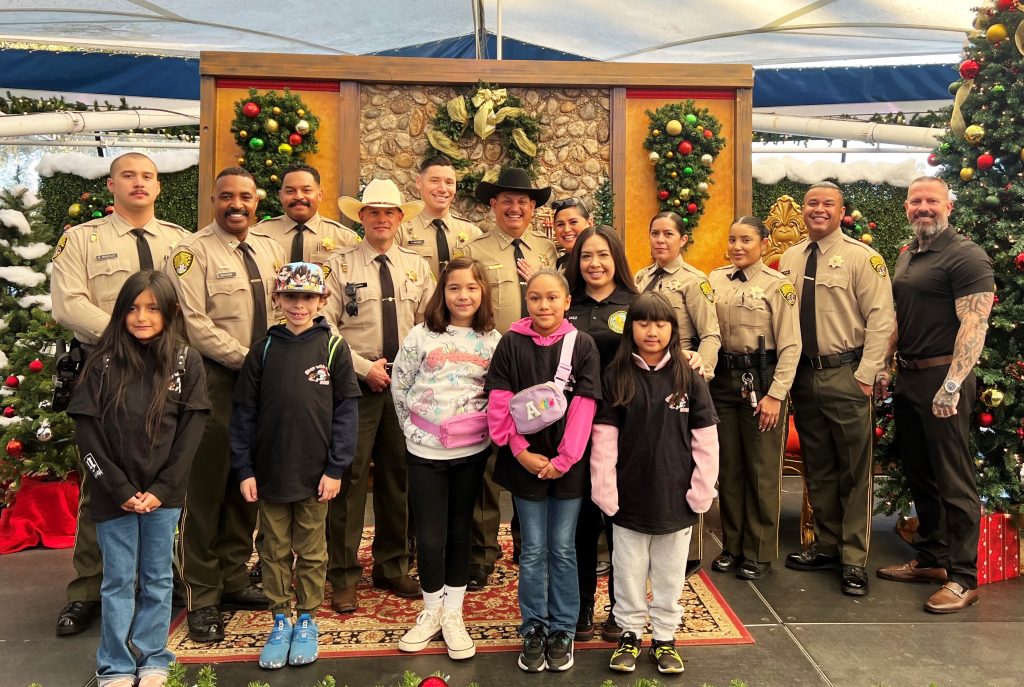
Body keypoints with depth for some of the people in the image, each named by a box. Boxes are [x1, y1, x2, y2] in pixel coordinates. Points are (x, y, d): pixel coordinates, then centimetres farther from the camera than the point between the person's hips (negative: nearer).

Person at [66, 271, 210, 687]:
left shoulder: (186, 361, -1)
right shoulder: (103, 362, -1)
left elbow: (191, 429, -3)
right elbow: (85, 429, -4)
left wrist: (162, 488, -10)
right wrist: (119, 488, -9)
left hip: (164, 493, 0)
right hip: (113, 493, 0)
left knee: (157, 579, 11)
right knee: (118, 582, 9)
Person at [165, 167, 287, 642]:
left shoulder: (270, 250, 13)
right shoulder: (193, 251, -7)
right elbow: (193, 323, -15)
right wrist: (246, 358, -17)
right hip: (213, 380, -6)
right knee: (206, 487, 0)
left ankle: (233, 579, 28)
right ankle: (201, 598, 14)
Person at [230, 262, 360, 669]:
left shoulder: (333, 348, -3)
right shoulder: (263, 349, 2)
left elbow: (346, 411, -4)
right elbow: (243, 412, 3)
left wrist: (335, 468, -8)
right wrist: (243, 469, -1)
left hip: (315, 474, -2)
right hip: (270, 472, 2)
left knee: (311, 552, 11)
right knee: (274, 552, 13)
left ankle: (307, 620, 27)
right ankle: (280, 620, 28)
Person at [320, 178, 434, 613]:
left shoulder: (416, 266, 12)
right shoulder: (340, 265, 1)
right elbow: (326, 326, -6)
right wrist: (365, 367, -12)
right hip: (356, 384, -3)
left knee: (398, 476, 11)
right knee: (350, 477, -2)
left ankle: (392, 567, 25)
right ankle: (343, 577, 11)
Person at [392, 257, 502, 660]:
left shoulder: (492, 340, 0)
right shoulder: (422, 335, -3)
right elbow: (399, 386, 4)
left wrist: (485, 428, 1)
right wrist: (412, 428, 4)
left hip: (471, 450, 1)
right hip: (425, 450, -1)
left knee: (460, 530, 12)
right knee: (430, 534, 4)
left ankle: (453, 614, 26)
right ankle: (431, 611, 26)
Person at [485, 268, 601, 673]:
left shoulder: (582, 344, -3)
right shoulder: (511, 343, -2)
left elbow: (584, 405, -7)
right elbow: (500, 402, -5)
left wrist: (564, 459, -12)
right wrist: (521, 451, -13)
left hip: (568, 464, 0)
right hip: (525, 462, 0)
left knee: (563, 549, 10)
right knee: (533, 550, 10)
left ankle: (562, 630, 25)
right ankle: (533, 629, 25)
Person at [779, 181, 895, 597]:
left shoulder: (861, 257, -6)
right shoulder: (790, 258, 9)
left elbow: (880, 319, -9)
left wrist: (866, 374, -14)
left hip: (846, 375, -5)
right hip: (803, 375, 5)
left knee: (854, 471, 3)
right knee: (817, 468, 15)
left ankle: (854, 560, 14)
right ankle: (827, 547, 31)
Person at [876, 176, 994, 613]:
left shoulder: (965, 256, -10)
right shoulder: (906, 257, 15)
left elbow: (974, 324, -18)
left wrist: (951, 385, -24)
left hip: (942, 378, -9)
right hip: (908, 377, 9)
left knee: (954, 479, -2)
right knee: (919, 474, 16)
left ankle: (962, 577, 9)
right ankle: (931, 559, 29)